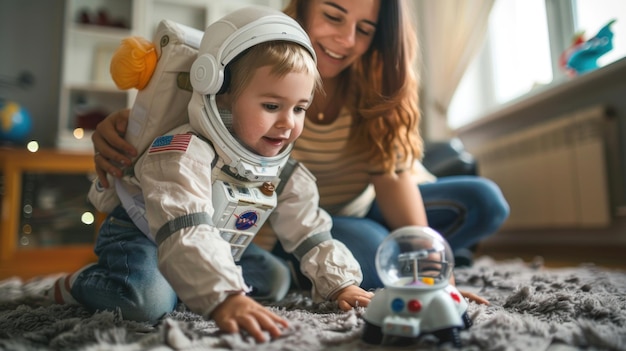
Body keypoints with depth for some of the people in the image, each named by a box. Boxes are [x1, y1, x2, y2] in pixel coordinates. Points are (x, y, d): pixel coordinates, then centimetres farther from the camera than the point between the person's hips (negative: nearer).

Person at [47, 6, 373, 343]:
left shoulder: (285, 173, -9)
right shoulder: (185, 155, -33)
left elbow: (311, 232, -3)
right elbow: (187, 236, -45)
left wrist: (341, 284, -11)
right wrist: (224, 297, -55)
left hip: (216, 248, 7)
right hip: (141, 235, -7)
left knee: (275, 278, 6)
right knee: (150, 299, -33)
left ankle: (177, 278, 5)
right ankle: (79, 284, 0)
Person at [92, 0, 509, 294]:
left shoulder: (379, 82, -11)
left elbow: (392, 176, -18)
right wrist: (126, 122, -36)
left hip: (361, 212, 6)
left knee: (485, 202, -3)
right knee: (372, 251, -34)